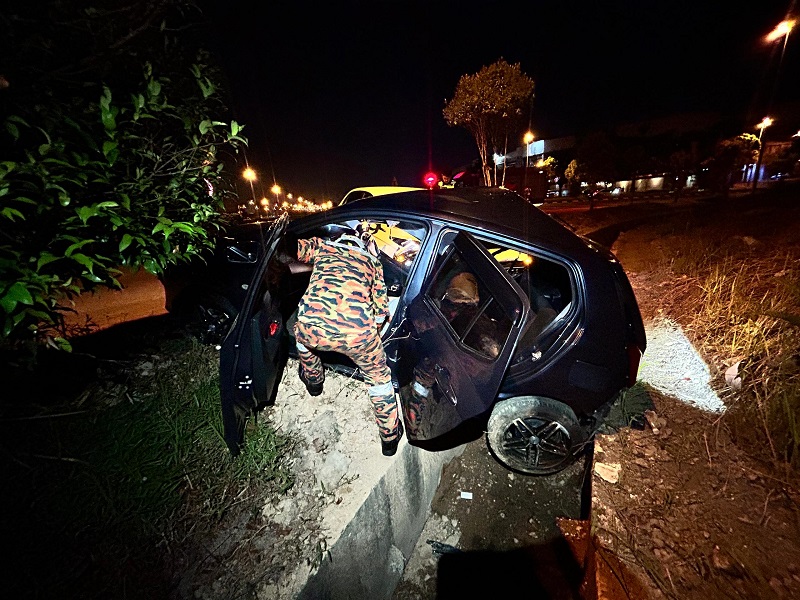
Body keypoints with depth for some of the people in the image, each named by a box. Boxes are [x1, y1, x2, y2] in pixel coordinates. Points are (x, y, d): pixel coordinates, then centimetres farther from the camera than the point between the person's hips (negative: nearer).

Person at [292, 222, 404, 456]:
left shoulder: (323, 245, 26)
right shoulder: (372, 261, 27)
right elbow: (381, 309, 25)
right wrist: (373, 333, 43)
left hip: (313, 326, 1)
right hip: (357, 332, -1)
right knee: (379, 376, 29)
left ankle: (313, 381, 63)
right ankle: (390, 437, 43)